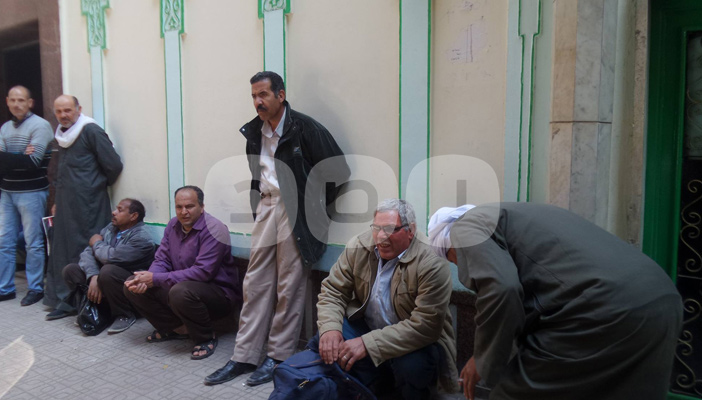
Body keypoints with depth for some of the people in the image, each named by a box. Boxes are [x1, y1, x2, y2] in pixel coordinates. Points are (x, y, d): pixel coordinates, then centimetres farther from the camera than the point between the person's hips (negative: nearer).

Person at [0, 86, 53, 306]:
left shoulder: (40, 125, -6)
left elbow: (32, 162, -15)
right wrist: (19, 158, -15)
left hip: (31, 192, -6)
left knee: (33, 243, 0)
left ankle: (36, 288, 12)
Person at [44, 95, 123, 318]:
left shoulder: (91, 131, -9)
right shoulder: (62, 136, 16)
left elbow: (113, 165, -13)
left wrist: (99, 185, 3)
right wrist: (58, 201, 20)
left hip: (88, 205, -8)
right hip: (65, 205, 8)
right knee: (63, 251, 9)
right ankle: (66, 301, 18)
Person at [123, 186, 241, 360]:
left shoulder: (214, 230, -20)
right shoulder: (173, 225, 5)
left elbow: (202, 272, -27)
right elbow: (162, 260, 5)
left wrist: (156, 279, -24)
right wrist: (146, 279, -19)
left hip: (219, 294, -8)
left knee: (180, 291, -38)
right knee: (132, 285, -3)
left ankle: (207, 338, -11)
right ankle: (175, 328, 10)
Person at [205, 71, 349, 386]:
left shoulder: (304, 128, -11)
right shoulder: (253, 131, 9)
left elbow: (337, 169, -11)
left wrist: (316, 206, -5)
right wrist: (257, 205, 13)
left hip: (295, 210, -6)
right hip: (266, 206, 6)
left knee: (289, 286, 2)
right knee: (255, 283, 8)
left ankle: (279, 356, 16)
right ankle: (244, 356, 18)